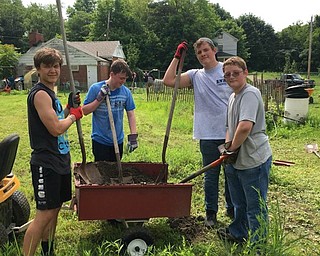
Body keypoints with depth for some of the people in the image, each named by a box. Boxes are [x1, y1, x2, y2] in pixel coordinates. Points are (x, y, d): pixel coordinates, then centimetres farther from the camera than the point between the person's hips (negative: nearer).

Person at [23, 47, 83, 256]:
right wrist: (73, 115, -6)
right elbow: (56, 128, -22)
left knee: (55, 209, 18)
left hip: (60, 161, 10)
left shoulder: (50, 93, 14)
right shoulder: (40, 94, -16)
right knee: (44, 214, -7)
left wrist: (70, 107, 5)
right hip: (45, 164, -10)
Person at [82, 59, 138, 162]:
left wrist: (133, 136, -7)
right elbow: (84, 111, -7)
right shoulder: (96, 88, -9)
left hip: (118, 141, 3)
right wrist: (99, 98, -19)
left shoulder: (126, 92, -2)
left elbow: (131, 114, 1)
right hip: (100, 141, -3)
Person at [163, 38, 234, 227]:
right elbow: (168, 81, -4)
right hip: (208, 135, 1)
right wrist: (177, 57, -4)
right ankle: (211, 212, 25)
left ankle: (232, 208, 34)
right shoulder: (195, 76, 4)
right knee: (211, 176, 10)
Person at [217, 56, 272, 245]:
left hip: (254, 160, -10)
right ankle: (238, 233, 46)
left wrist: (232, 147, -17)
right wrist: (228, 145, 2)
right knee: (240, 203, 26)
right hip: (236, 160, 10)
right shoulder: (233, 97, 12)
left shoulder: (250, 94, -18)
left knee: (256, 207, 4)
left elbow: (245, 126, -32)